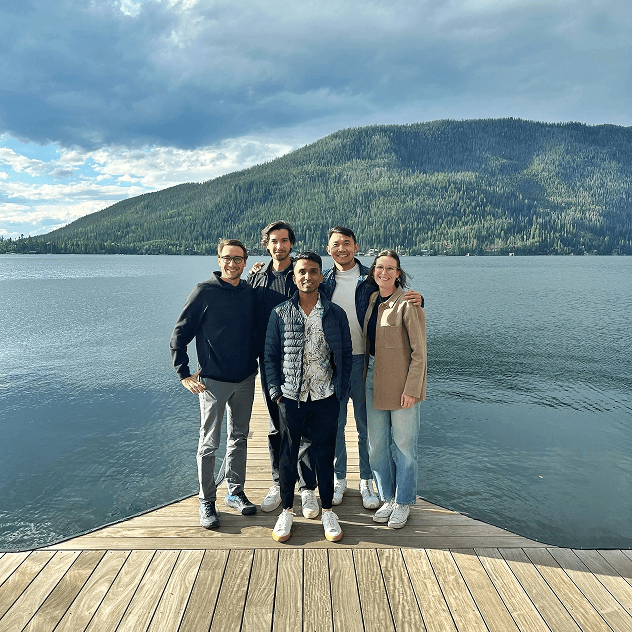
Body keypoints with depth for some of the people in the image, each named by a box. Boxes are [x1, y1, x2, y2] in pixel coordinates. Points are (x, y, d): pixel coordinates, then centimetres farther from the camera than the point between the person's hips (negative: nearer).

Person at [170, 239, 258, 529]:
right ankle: (207, 502, 18)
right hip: (213, 380, -4)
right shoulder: (204, 292, -9)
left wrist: (255, 364, 11)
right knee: (209, 443, 3)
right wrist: (184, 374, -9)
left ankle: (235, 492, 30)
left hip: (245, 379, 5)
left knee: (239, 438, 15)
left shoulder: (250, 292, 4)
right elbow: (179, 335, -6)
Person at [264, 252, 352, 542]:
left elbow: (346, 355, 6)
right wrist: (276, 392, -2)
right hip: (290, 398, 0)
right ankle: (287, 511, 28)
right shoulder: (280, 314, 2)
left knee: (324, 455, 10)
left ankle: (327, 511, 28)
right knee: (287, 455, 9)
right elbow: (269, 355, 5)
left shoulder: (336, 314, 3)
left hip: (326, 399, 0)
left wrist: (340, 392, 0)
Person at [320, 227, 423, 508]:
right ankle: (338, 478, 29)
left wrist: (416, 301, -15)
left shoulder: (371, 279, 0)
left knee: (366, 425, 9)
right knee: (334, 424, 11)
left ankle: (367, 482, 26)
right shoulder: (322, 280, 5)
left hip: (362, 360, -1)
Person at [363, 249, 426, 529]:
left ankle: (403, 503, 24)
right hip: (374, 378, 7)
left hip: (402, 382, -6)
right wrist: (365, 376, 11)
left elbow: (419, 352, -12)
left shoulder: (408, 304, -12)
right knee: (377, 443, 12)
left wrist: (411, 388, -16)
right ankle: (388, 498, 30)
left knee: (403, 444, 5)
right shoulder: (371, 300, 9)